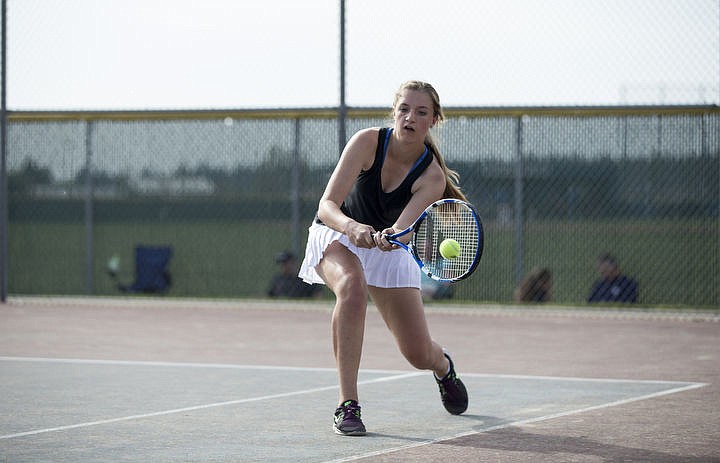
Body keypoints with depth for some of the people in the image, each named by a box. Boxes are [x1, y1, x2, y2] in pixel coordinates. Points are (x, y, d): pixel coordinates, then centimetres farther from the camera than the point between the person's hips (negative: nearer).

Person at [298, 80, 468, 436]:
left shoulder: (432, 176, -21)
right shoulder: (368, 142, -24)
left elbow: (402, 229, -35)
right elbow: (327, 205, -31)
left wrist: (388, 238, -59)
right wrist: (352, 227, -52)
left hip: (388, 248, 2)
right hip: (335, 235, -2)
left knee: (419, 355, -3)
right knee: (352, 285, -38)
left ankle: (443, 365, 40)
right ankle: (347, 404, -33)